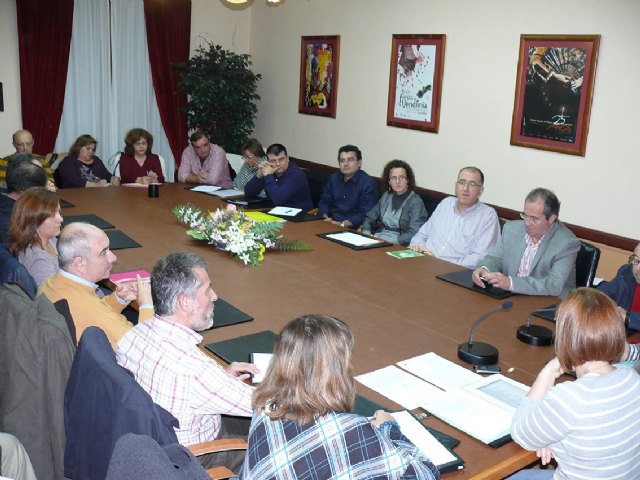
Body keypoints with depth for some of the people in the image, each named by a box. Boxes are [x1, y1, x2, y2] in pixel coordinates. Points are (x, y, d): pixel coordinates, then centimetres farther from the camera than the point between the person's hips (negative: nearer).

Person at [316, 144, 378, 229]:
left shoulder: (368, 183, -7)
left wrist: (342, 224, -23)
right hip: (331, 222, 6)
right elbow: (324, 201, 20)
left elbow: (366, 214, -15)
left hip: (352, 228, -5)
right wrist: (326, 217, -2)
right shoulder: (334, 178, 15)